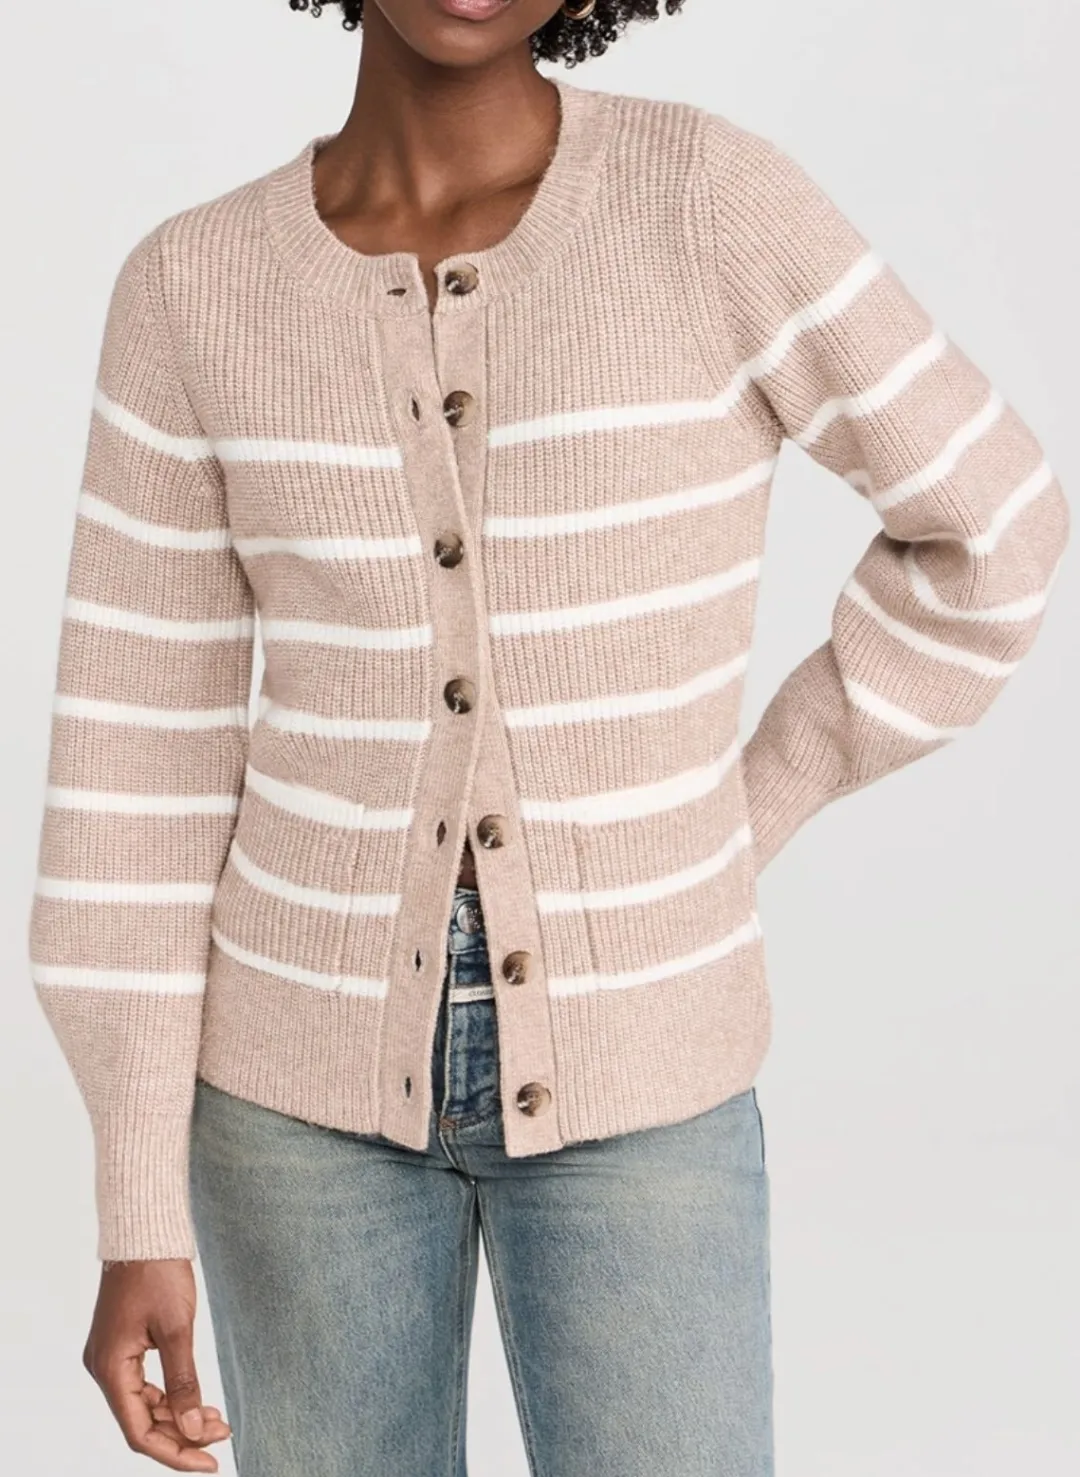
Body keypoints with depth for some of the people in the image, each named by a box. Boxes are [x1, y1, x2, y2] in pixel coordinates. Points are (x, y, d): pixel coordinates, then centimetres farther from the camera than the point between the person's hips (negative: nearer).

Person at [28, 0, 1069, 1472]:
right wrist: (139, 1214, -6)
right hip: (313, 1062, 2)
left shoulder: (711, 196, -13)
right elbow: (141, 757, -5)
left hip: (627, 1070, -1)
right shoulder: (194, 292, -6)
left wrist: (741, 823, 0)